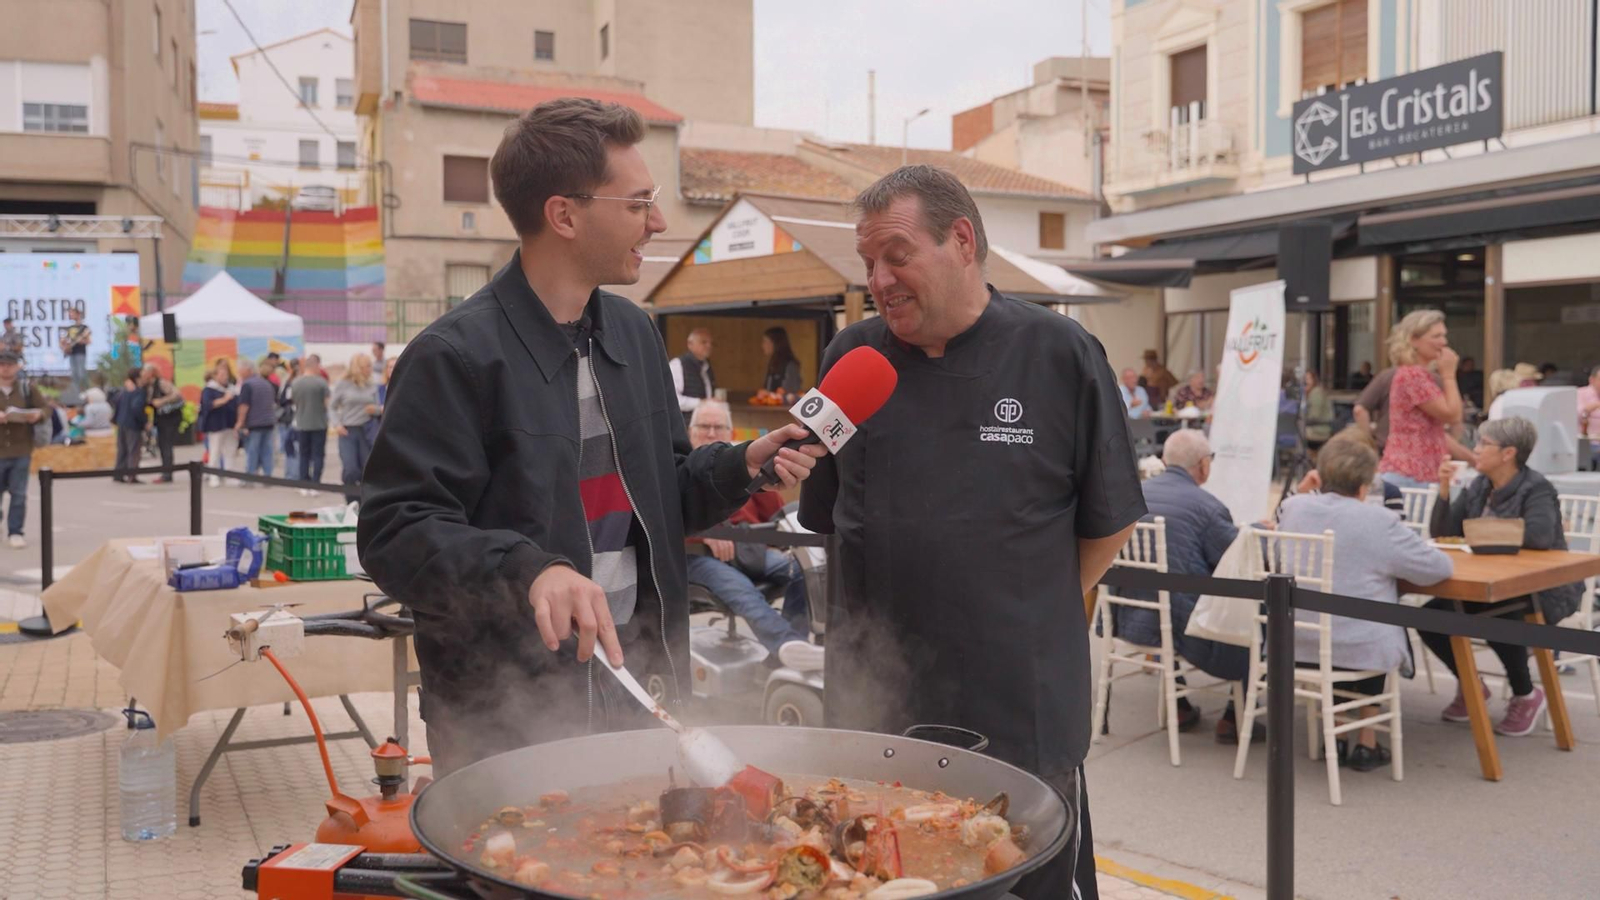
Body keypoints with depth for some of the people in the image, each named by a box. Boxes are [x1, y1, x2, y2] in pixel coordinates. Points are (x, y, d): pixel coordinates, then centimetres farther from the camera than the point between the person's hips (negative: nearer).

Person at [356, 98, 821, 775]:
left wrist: (743, 465, 1)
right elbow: (394, 532, -20)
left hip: (637, 687, 7)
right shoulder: (455, 357, -16)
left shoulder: (633, 331, 9)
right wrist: (528, 570, -34)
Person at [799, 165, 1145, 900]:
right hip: (873, 704, 3)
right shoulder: (852, 358, 4)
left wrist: (1029, 615, 4)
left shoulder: (1060, 356, -4)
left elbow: (1109, 522, 3)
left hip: (1023, 712, -2)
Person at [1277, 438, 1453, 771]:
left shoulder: (1292, 508, -1)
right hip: (1359, 649, -3)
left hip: (1297, 644, 4)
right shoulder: (1379, 522, -14)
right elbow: (1439, 568, -7)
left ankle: (1336, 738, 35)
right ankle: (1366, 743, 30)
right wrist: (1393, 564, 13)